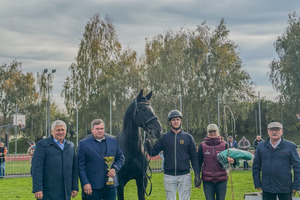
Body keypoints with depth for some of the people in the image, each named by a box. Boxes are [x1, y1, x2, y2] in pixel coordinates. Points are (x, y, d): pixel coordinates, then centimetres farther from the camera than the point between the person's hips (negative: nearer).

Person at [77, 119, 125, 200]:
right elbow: (80, 165, -3)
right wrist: (85, 183, -11)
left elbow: (121, 157, 16)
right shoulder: (83, 144, 0)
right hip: (92, 186, -3)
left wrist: (115, 169, -4)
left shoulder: (113, 141, 11)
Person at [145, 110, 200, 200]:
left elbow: (194, 158, 5)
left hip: (184, 176, 0)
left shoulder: (188, 137, 5)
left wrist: (197, 176, 0)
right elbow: (153, 152, 4)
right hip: (169, 176, 0)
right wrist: (148, 146, -18)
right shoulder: (164, 137, 5)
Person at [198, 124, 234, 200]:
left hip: (222, 179, 1)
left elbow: (229, 158, 4)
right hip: (207, 180, 0)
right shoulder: (202, 146, 2)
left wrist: (232, 160, -21)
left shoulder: (224, 145, 3)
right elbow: (199, 163, 6)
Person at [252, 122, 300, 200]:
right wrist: (257, 184, 5)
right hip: (267, 188, 2)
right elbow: (256, 166, 10)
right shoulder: (261, 146, 6)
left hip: (285, 188, -2)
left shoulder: (290, 146, -2)